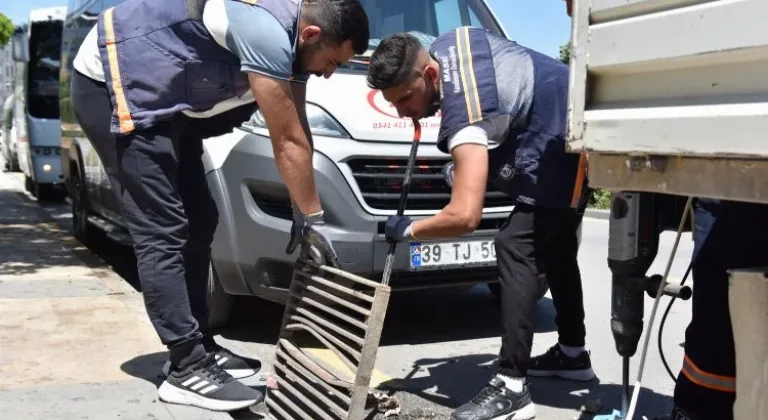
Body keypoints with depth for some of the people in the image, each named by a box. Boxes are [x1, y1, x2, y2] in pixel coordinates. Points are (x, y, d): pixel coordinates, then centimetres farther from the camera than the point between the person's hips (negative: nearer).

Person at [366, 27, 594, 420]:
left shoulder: (464, 115, -31)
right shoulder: (445, 45, -4)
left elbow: (465, 217, -39)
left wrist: (408, 229, -19)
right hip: (578, 120, 11)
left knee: (515, 246, -18)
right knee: (553, 243, 21)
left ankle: (512, 388, -19)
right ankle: (572, 353, 36)